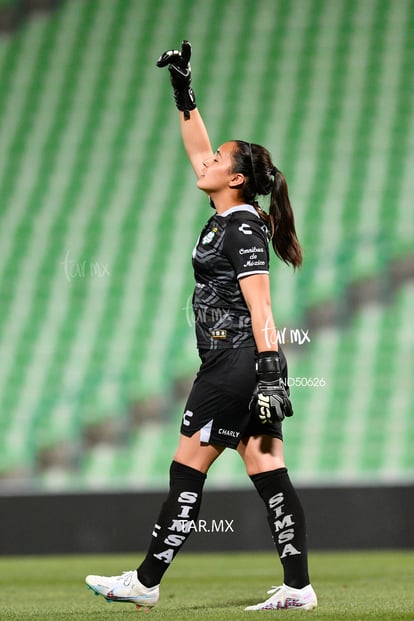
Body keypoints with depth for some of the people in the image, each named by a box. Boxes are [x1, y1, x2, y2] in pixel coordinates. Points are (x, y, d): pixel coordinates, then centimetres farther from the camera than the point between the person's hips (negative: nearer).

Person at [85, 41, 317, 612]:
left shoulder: (243, 230, -12)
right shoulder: (228, 215, 14)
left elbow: (261, 309, -18)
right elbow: (199, 153, 27)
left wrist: (270, 373, -24)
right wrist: (183, 93, 25)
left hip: (236, 363, -9)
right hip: (241, 366, 9)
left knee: (188, 471, -3)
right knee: (268, 474, 3)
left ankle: (147, 581, 2)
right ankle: (298, 587, 0)